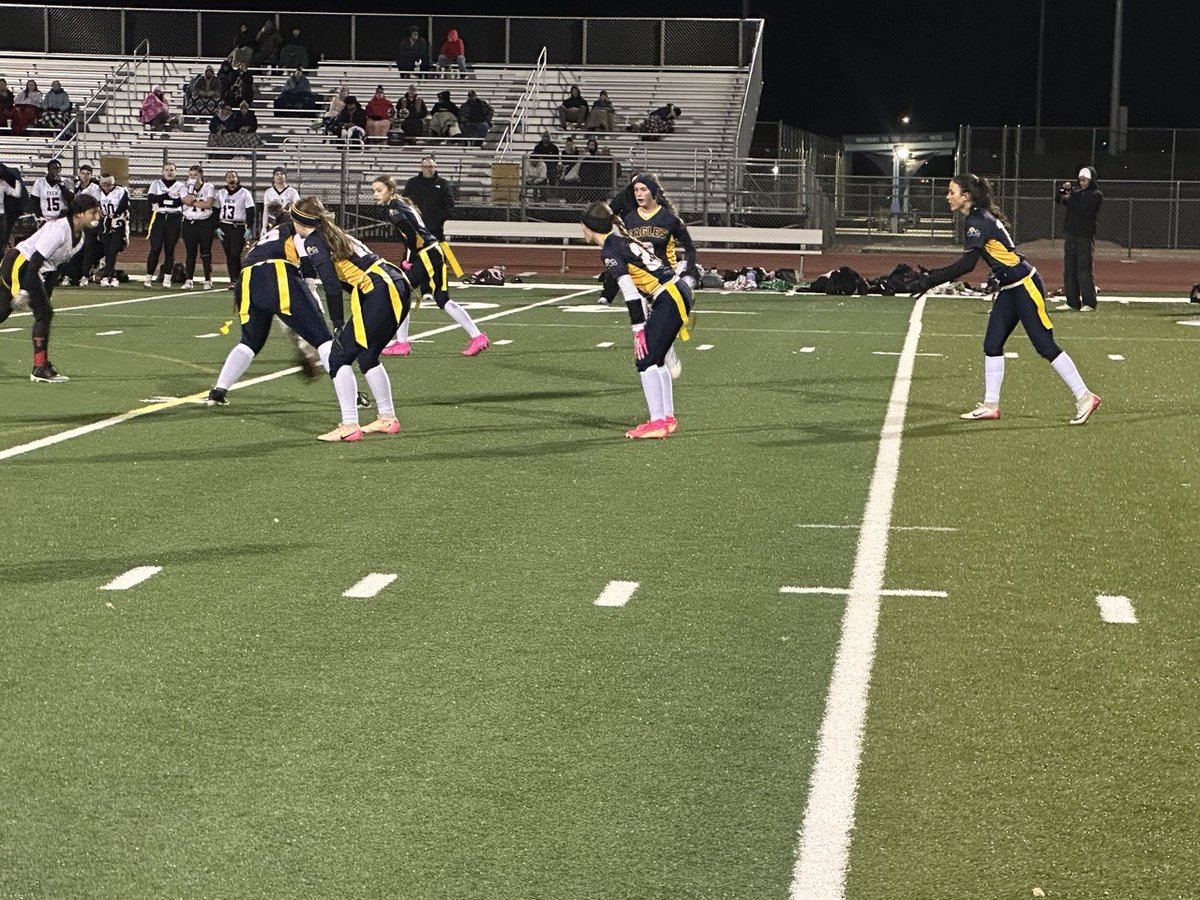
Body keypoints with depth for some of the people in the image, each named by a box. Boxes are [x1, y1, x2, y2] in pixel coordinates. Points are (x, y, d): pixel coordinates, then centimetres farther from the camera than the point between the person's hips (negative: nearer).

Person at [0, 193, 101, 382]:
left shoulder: (80, 238, 5)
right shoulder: (59, 230, -23)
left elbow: (56, 267, 13)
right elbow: (36, 261, -27)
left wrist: (45, 297, 12)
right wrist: (24, 291, -29)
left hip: (34, 270, 9)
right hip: (19, 265, -9)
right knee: (44, 313, -12)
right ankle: (40, 368, -8)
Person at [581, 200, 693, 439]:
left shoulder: (609, 251, -10)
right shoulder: (621, 238, 17)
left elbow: (631, 293, -17)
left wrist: (638, 330, -15)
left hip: (670, 299, -9)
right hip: (678, 291, 9)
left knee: (646, 360, -7)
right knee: (655, 359, 15)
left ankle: (658, 422, -8)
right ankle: (668, 419, 19)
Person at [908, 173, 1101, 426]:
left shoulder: (979, 221, -20)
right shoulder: (976, 219, 10)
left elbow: (967, 264, -29)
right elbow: (967, 262, 17)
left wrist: (930, 280, -29)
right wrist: (932, 277, 15)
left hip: (1025, 286, -10)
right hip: (1010, 289, 10)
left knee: (1045, 346, -5)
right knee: (992, 345, 6)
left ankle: (1084, 397, 2)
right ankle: (990, 405, 11)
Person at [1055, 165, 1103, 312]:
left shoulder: (1096, 195, -4)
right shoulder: (1076, 192, 17)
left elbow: (1084, 210, -17)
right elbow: (1059, 198, 19)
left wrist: (1068, 199, -9)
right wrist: (1064, 189, 0)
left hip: (1085, 235, -7)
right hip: (1070, 235, 7)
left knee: (1084, 269, -10)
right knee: (1069, 269, 6)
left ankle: (1089, 303, -9)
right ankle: (1072, 302, 11)